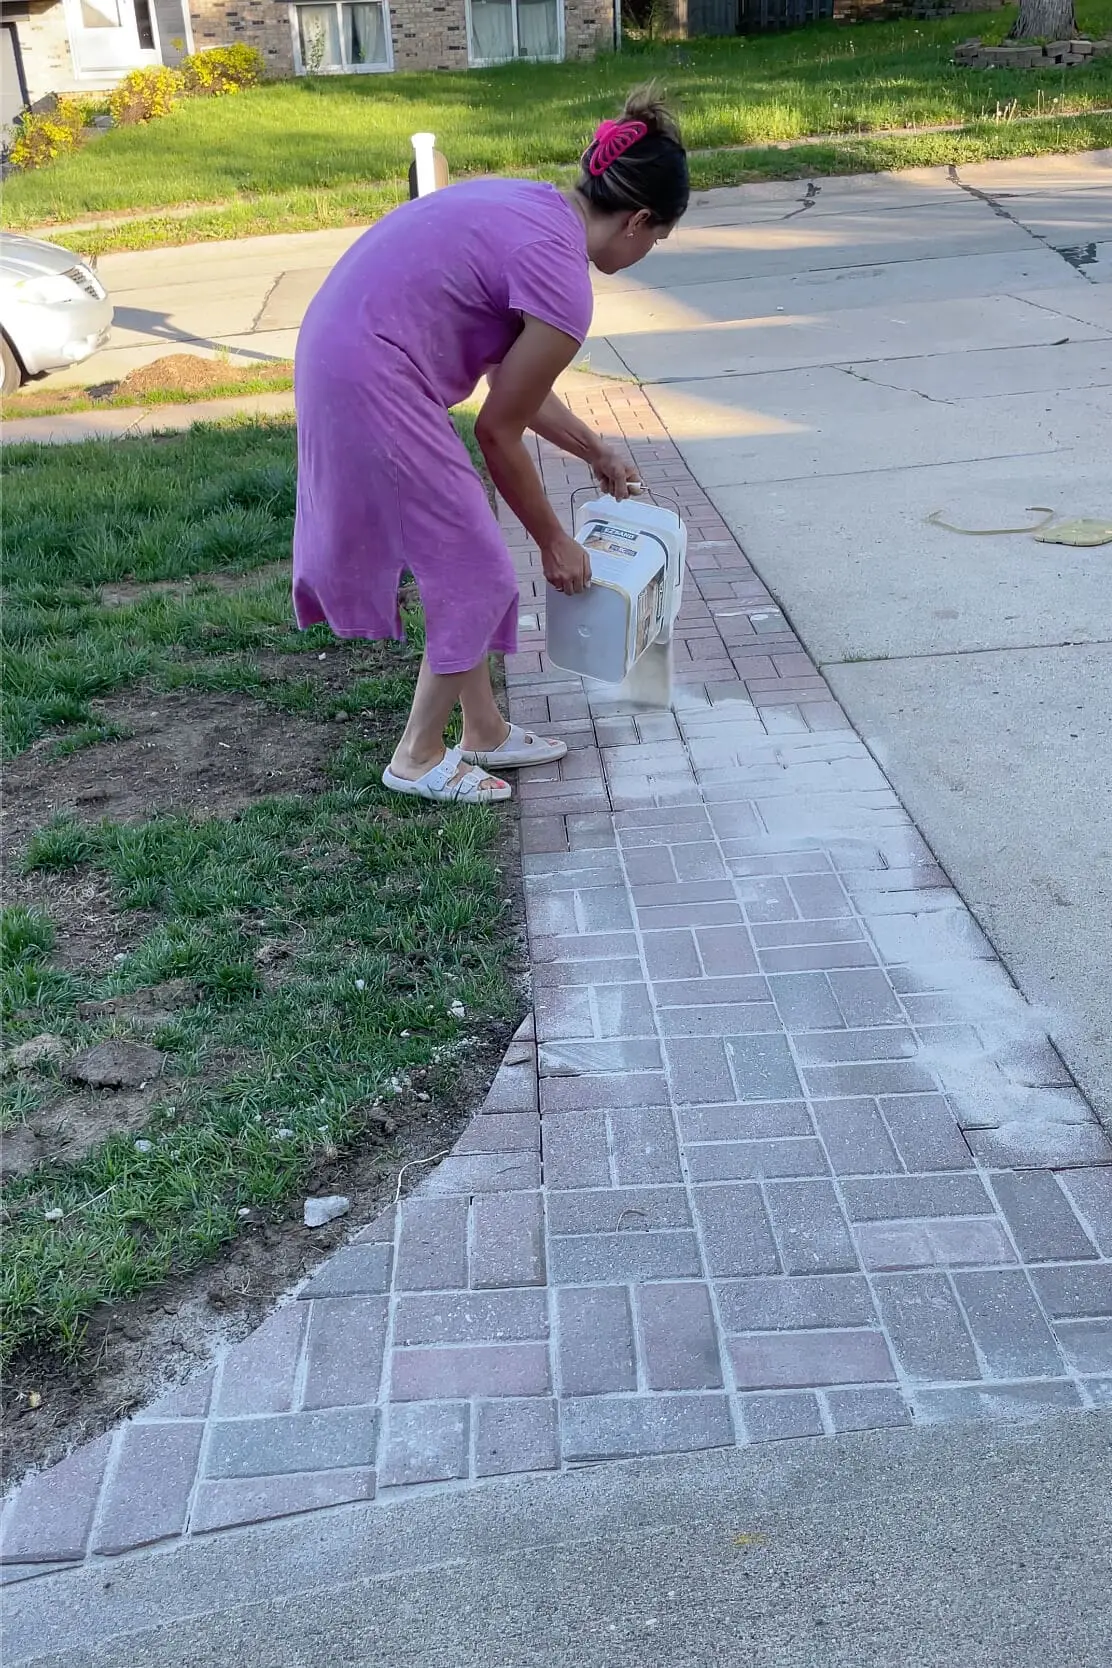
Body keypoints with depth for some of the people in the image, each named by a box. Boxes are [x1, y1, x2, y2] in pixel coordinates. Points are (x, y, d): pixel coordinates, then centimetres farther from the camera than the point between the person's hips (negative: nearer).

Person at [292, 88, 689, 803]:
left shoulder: (535, 206, 12)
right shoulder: (564, 283, -16)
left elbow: (512, 381, 19)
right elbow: (500, 432, -8)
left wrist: (597, 452, 27)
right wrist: (555, 543, 5)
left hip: (341, 350, 10)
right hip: (372, 383, -10)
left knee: (462, 556, 18)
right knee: (477, 576, 2)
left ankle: (485, 731, 30)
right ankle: (418, 758, 16)